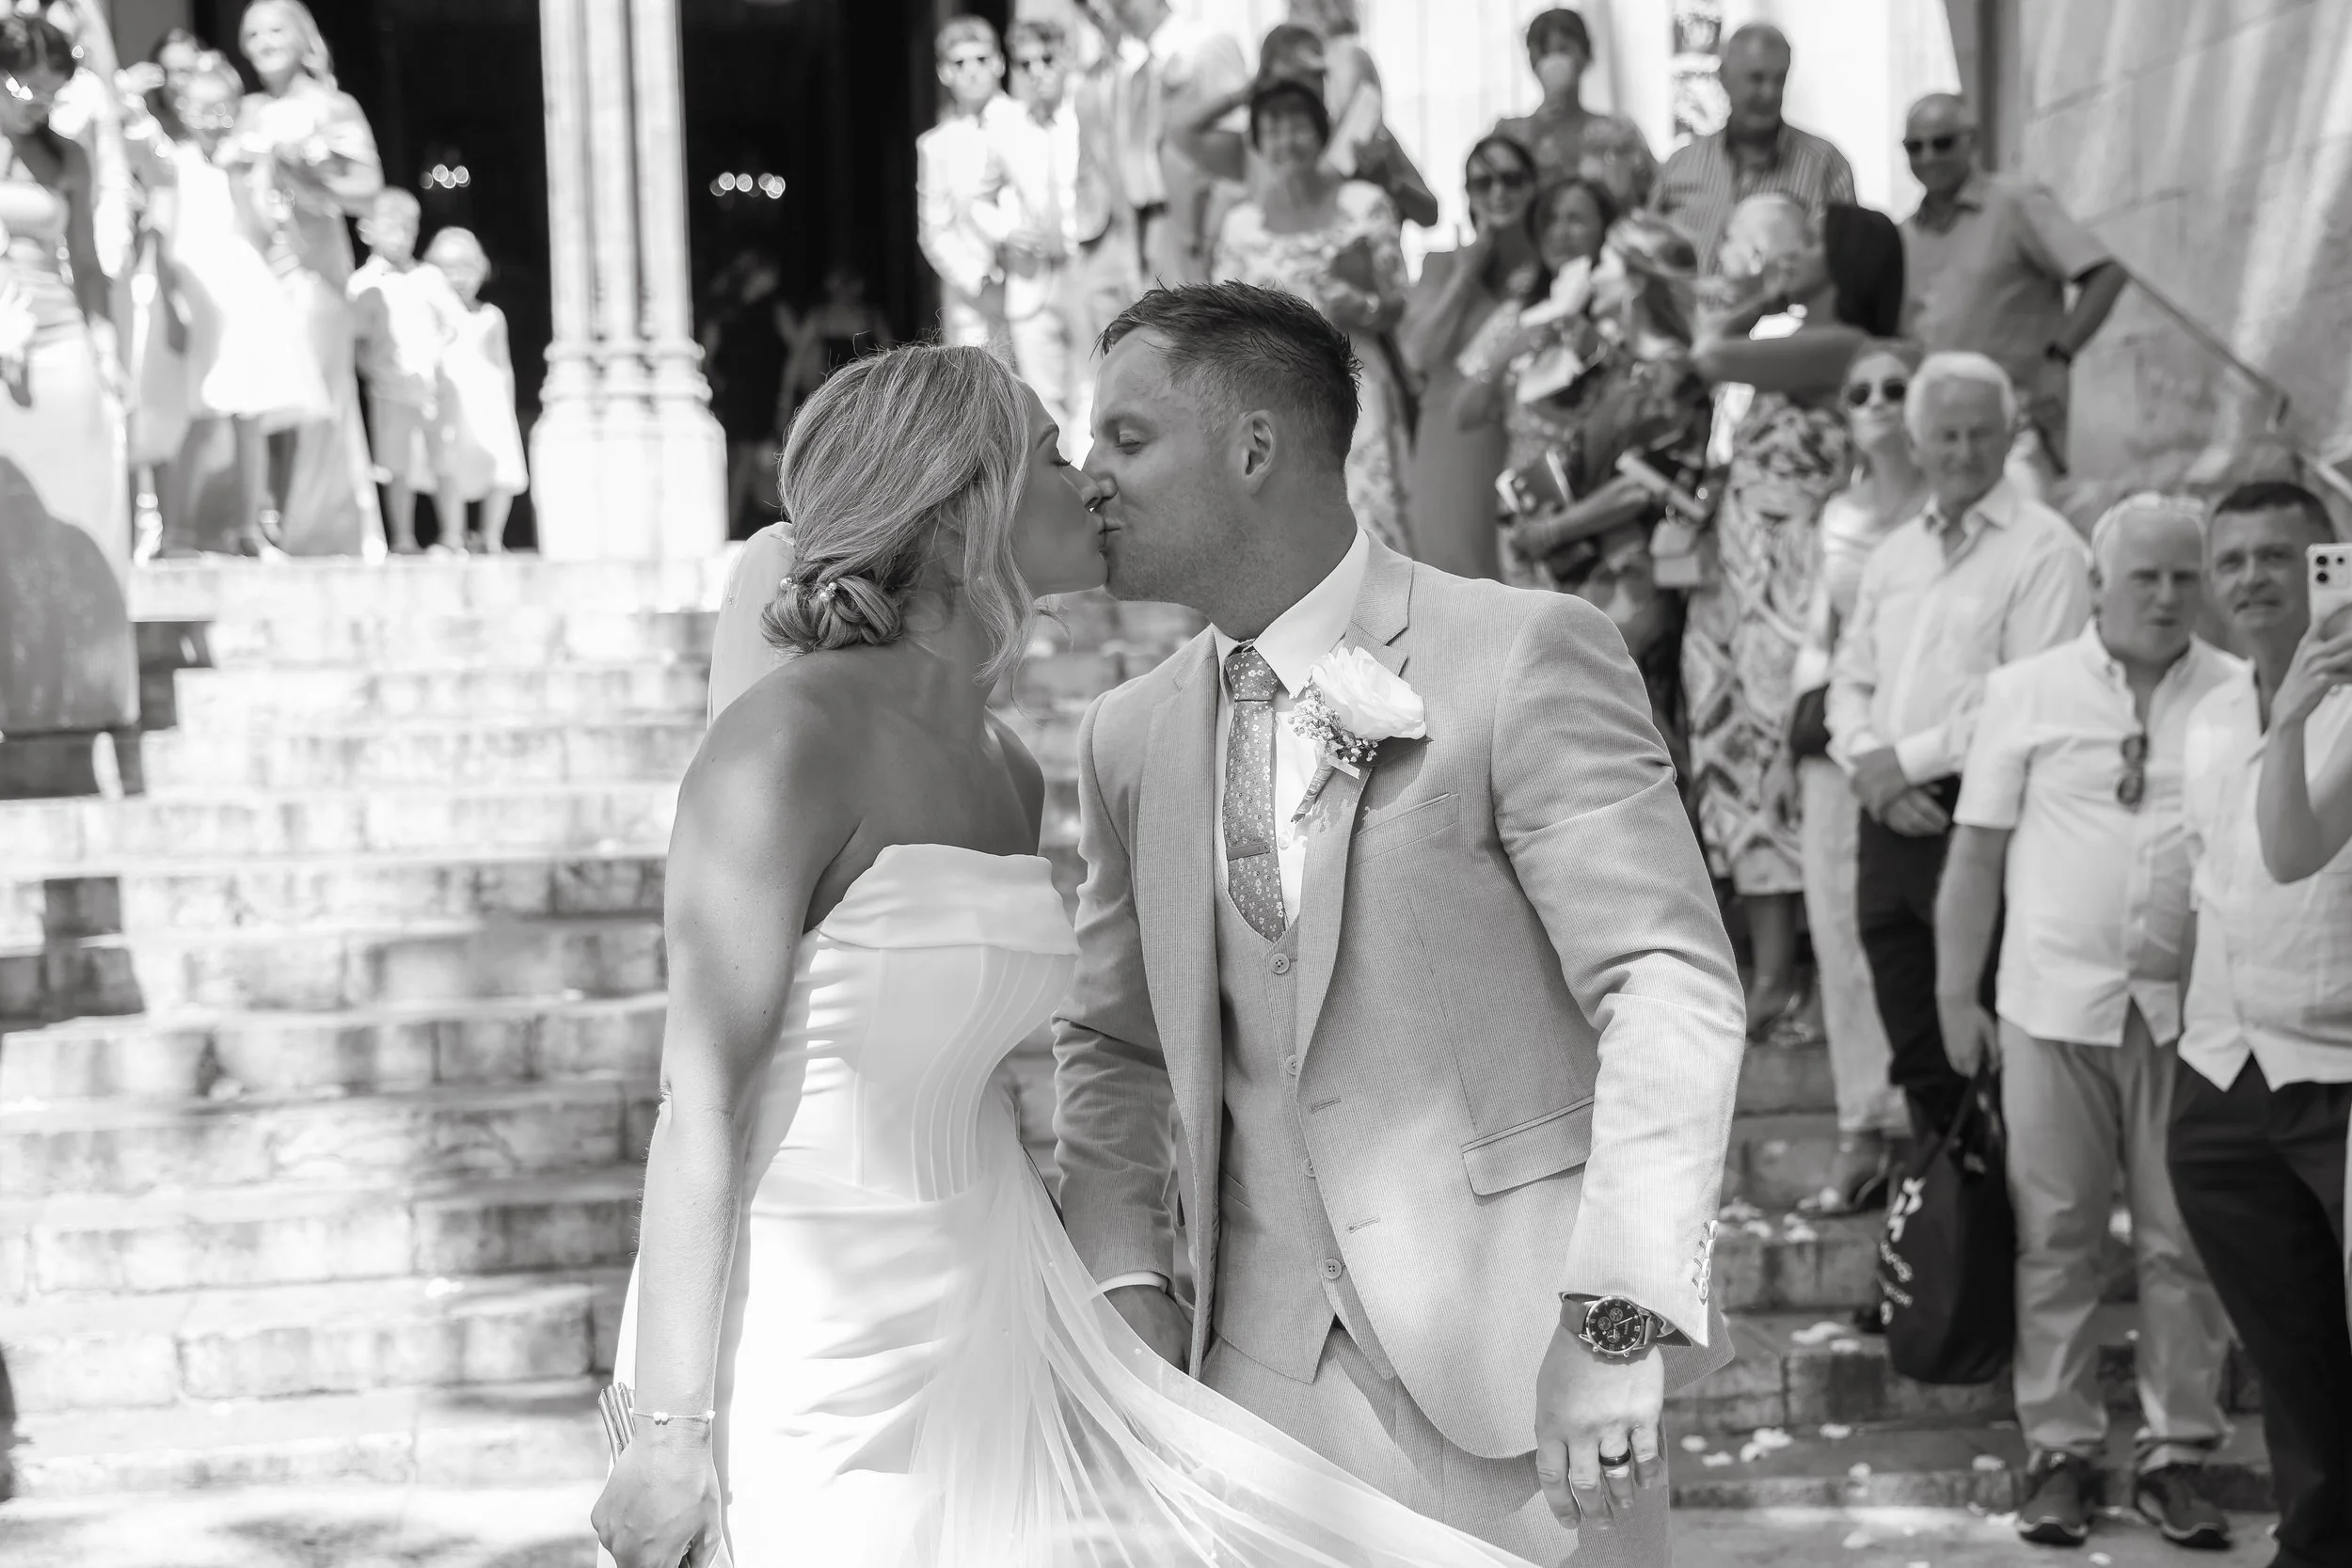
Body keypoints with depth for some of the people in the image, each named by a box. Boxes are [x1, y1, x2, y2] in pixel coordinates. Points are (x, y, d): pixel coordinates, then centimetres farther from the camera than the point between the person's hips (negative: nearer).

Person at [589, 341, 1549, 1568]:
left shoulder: (1007, 769, 10)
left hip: (981, 1315, 8)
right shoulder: (789, 740, -15)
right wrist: (668, 1432, -20)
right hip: (809, 1345, -7)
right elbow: (699, 1099, -18)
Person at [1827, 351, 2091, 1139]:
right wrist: (1869, 764, -4)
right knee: (1919, 1054, 11)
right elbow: (1851, 679, 17)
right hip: (1890, 821, 7)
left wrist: (1909, 759, -11)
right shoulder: (1895, 555, 17)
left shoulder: (2043, 547, -6)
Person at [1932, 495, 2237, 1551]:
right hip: (2056, 1004, 0)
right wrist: (1956, 995, 2)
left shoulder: (2241, 698, 5)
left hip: (2190, 1011, 0)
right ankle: (2060, 1452, 15)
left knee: (2183, 1243, 5)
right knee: (2056, 1237, 5)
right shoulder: (2028, 691, 4)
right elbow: (1978, 849, 5)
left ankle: (2177, 1452, 16)